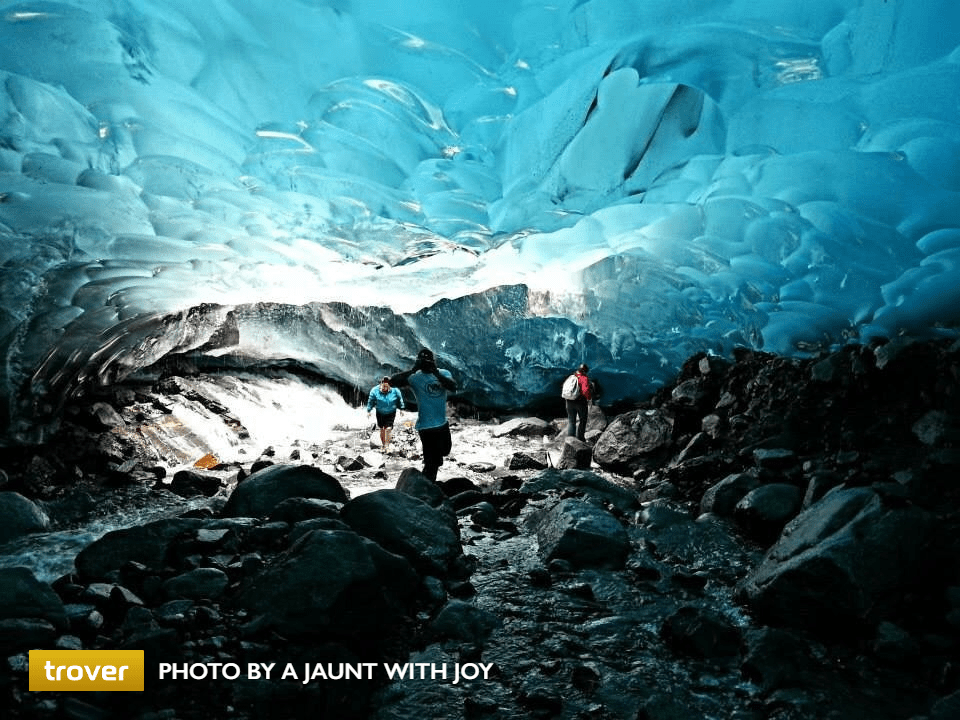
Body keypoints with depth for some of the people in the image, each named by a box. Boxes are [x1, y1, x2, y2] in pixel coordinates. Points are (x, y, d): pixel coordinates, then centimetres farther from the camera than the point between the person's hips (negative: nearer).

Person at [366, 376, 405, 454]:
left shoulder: (395, 391, -17)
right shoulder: (375, 391, -17)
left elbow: (399, 400, 2)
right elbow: (371, 401, -3)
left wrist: (401, 409, 10)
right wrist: (368, 411, 0)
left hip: (390, 413, -1)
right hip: (380, 413, 1)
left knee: (388, 429, -12)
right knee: (382, 429, 11)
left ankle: (387, 445, 2)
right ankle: (382, 445, 30)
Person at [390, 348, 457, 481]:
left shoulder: (444, 373, 0)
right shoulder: (415, 378, -11)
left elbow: (453, 387, -21)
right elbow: (393, 382, -25)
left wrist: (436, 372, -30)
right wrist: (413, 370, -28)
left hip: (443, 424, 6)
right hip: (427, 426, -6)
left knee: (444, 451, 26)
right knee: (432, 463, -4)